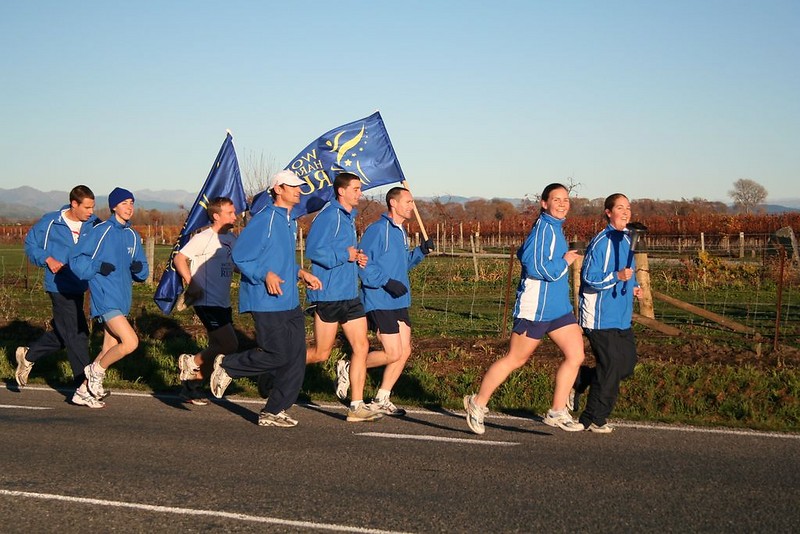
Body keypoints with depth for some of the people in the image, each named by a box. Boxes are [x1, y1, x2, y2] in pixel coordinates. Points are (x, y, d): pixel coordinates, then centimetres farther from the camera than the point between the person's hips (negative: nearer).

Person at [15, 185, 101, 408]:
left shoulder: (94, 226, 1)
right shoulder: (50, 222, -7)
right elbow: (30, 243, 4)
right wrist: (47, 259, -11)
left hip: (78, 287, 6)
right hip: (59, 287, -6)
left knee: (64, 333, 17)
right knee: (76, 335, -6)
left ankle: (28, 355, 40)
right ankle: (83, 389, 0)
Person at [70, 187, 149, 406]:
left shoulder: (133, 236, 13)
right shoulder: (100, 231, -7)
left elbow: (142, 271, 17)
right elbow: (76, 259, -8)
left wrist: (139, 268, -5)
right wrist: (98, 267, -20)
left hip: (123, 299, 8)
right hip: (105, 297, -8)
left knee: (109, 350, 11)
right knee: (130, 342, -18)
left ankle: (84, 389, 24)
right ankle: (96, 370, 5)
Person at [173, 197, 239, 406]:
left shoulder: (232, 239, 13)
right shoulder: (204, 238, -11)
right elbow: (179, 258, -15)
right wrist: (191, 284, -24)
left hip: (223, 303, 9)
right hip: (207, 302, -9)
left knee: (218, 349, 10)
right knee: (229, 345, -14)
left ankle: (190, 385, 23)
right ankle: (190, 362, 6)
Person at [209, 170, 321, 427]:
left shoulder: (290, 222, 17)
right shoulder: (264, 220, -12)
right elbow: (240, 256, -15)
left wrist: (302, 273, 14)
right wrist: (266, 275, -23)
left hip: (290, 302, 9)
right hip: (267, 302, -9)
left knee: (296, 357, 4)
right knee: (278, 354, -10)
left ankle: (274, 411, 13)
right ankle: (226, 365, 11)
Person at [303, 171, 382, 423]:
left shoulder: (349, 217, 17)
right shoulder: (329, 215, -12)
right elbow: (313, 250, -22)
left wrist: (358, 259, 9)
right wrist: (345, 256, -16)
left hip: (350, 294, 8)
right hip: (329, 295, -8)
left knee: (361, 347, 0)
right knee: (321, 353, 0)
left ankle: (357, 406, 3)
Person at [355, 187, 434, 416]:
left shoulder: (401, 232, 16)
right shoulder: (377, 229, -13)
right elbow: (363, 264, -18)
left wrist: (421, 251, 9)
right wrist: (387, 282, -24)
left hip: (399, 302, 9)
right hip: (380, 302, -9)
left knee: (404, 352, 6)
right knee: (393, 354, -10)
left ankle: (381, 399, 15)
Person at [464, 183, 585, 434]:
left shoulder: (555, 227, 14)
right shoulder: (544, 227, -16)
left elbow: (523, 253, 24)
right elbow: (536, 267, -25)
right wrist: (564, 262, -14)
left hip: (560, 307, 9)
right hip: (535, 307, -9)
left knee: (576, 355, 1)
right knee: (514, 359, 2)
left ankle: (557, 412, 8)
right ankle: (478, 404, 17)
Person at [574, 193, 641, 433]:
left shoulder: (626, 240, 13)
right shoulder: (600, 242, -14)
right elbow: (589, 278, -19)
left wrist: (633, 287, 8)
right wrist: (617, 277, -30)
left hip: (622, 318, 9)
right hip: (601, 318, -9)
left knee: (627, 364, 10)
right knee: (610, 369, -5)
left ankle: (577, 381, 27)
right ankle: (593, 419, 9)